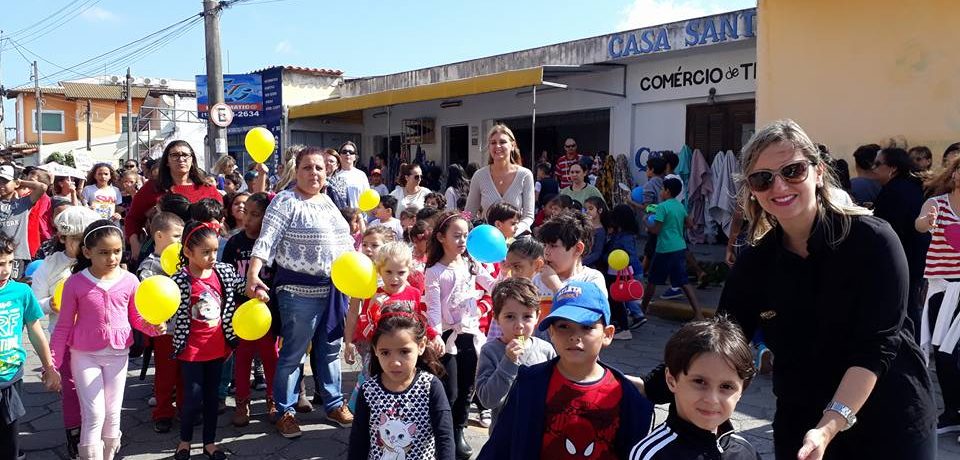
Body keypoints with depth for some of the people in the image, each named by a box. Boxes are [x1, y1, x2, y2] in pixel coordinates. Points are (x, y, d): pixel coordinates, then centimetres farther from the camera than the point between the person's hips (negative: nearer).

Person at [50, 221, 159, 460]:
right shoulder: (75, 283, -10)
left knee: (113, 415, 12)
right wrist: (52, 362, -1)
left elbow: (137, 318, 4)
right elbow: (64, 325, -2)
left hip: (118, 353, 2)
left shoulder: (130, 281, -7)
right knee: (94, 415, -3)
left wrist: (153, 327, -17)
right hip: (84, 355, -2)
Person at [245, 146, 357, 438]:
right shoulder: (285, 201, -10)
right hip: (300, 291, -7)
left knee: (330, 349, 18)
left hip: (335, 289, 7)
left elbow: (344, 240, 20)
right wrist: (253, 275, -33)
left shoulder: (328, 201, 12)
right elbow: (267, 239, -20)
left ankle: (334, 404, 32)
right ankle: (285, 411, 21)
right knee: (293, 353, 5)